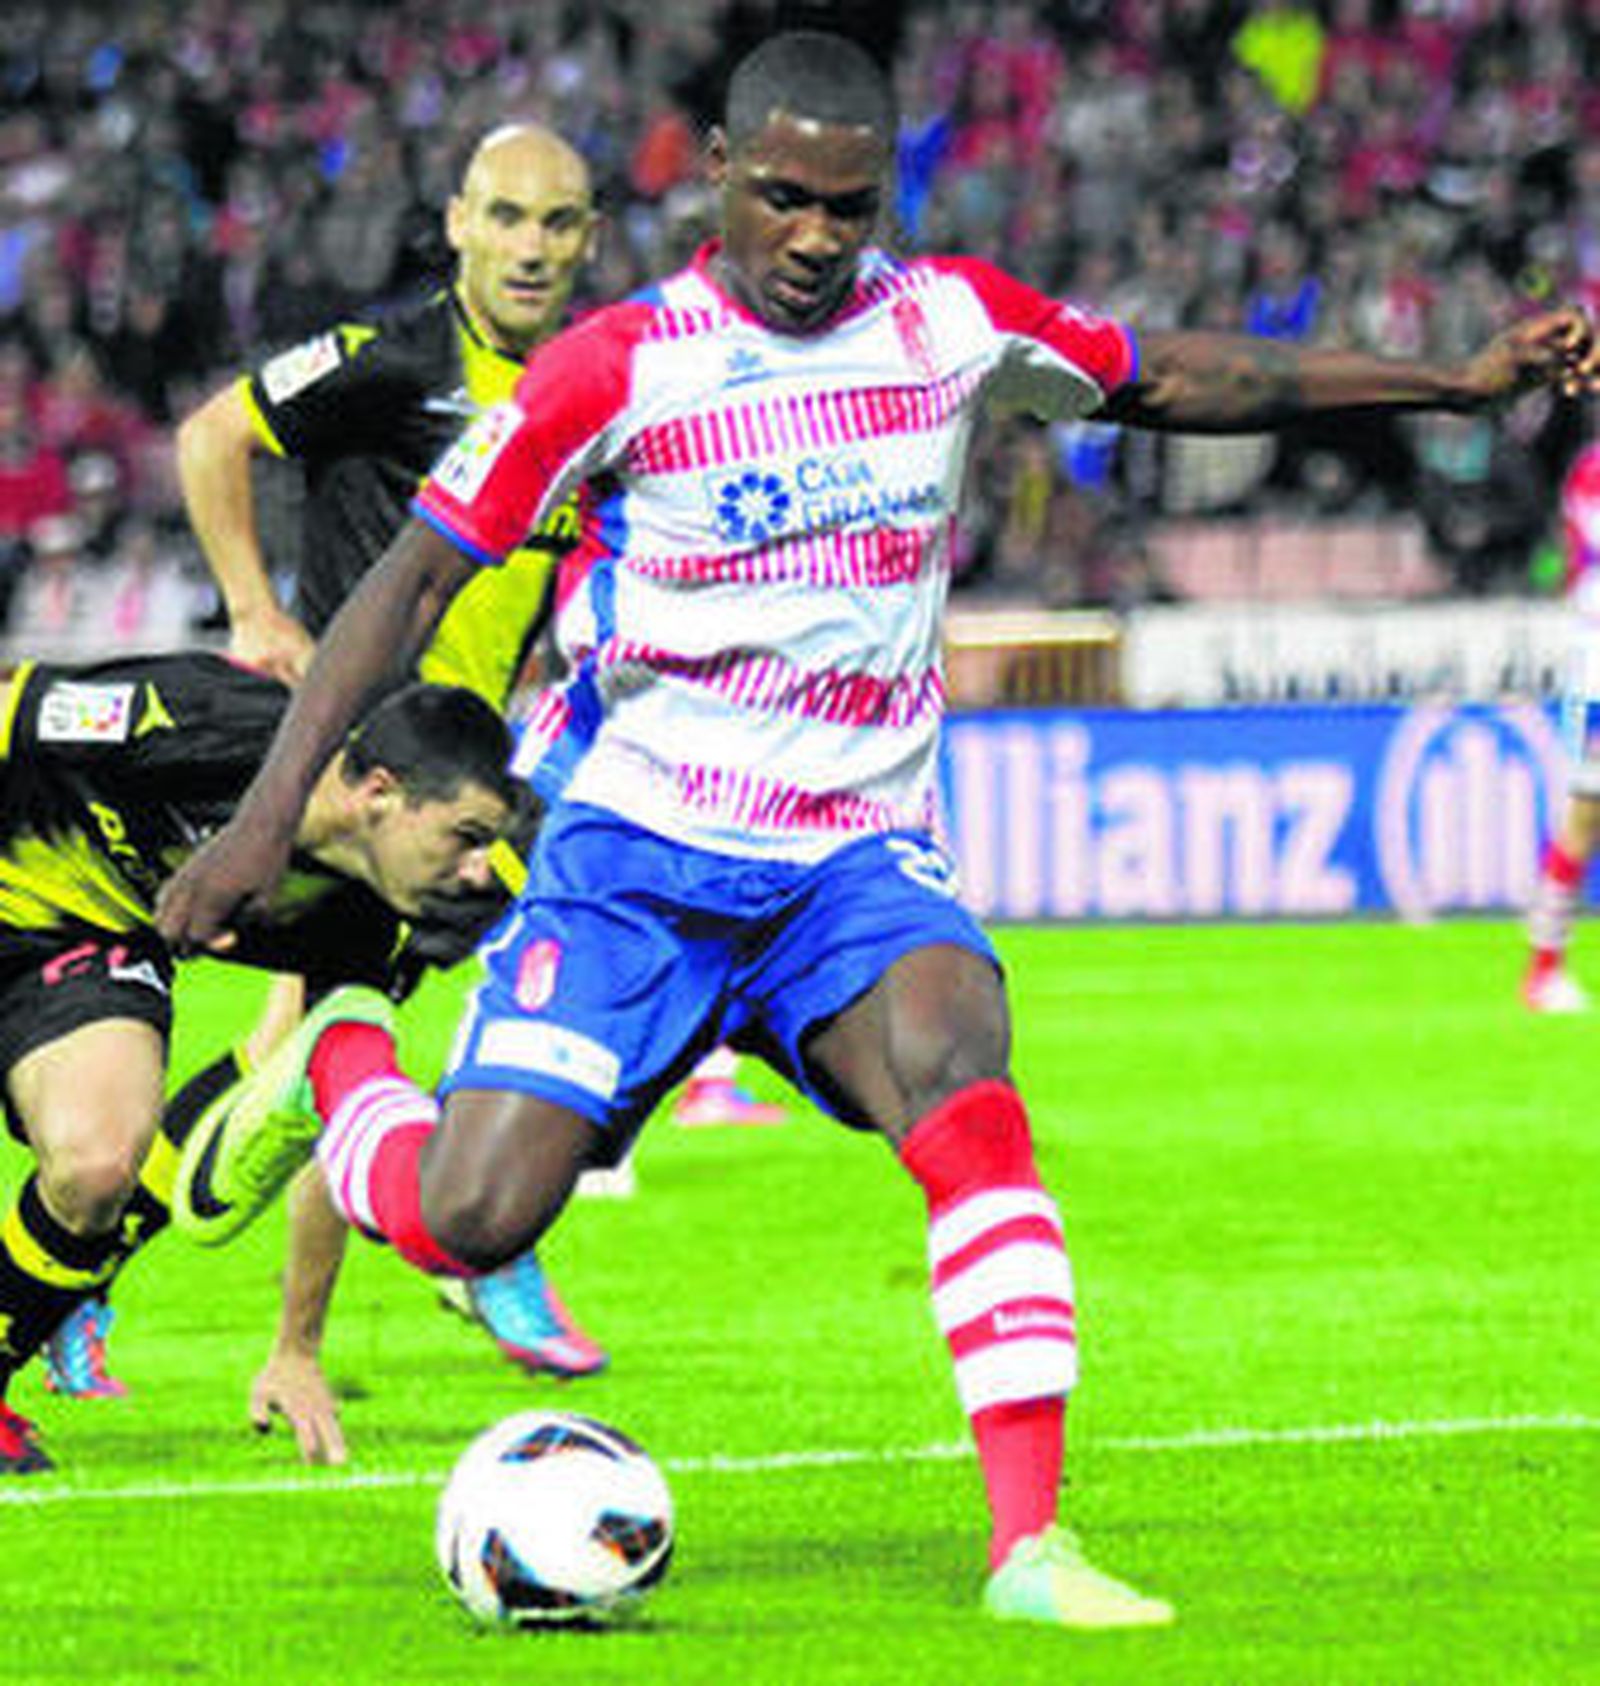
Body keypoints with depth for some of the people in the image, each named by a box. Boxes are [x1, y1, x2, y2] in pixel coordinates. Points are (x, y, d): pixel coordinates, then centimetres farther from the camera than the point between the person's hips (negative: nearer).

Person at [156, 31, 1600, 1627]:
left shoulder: (951, 321, 2)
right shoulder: (619, 366, -8)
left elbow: (1181, 377, 16)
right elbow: (416, 575, -5)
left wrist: (1459, 377, 15)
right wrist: (273, 809, -12)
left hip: (858, 858, 2)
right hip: (640, 848, -2)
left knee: (963, 1098, -29)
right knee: (469, 1220, -14)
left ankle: (1029, 1544, -30)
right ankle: (337, 1065, 23)